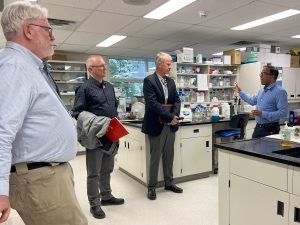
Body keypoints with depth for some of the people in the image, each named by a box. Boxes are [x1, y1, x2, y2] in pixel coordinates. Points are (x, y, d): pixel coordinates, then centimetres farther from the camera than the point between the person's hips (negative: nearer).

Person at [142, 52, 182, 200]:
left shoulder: (171, 81, 12)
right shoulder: (149, 80, -9)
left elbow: (176, 100, 9)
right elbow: (152, 103, -19)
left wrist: (174, 116, -10)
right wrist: (169, 117, -18)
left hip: (171, 124, 6)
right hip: (156, 125, -6)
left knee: (169, 155, 14)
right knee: (155, 156, 3)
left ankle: (169, 183, 28)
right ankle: (151, 186, 17)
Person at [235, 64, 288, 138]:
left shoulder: (280, 91, -14)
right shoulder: (262, 91, 12)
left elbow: (283, 113, -22)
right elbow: (253, 101, 31)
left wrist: (263, 114, -26)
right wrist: (240, 92, 33)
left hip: (270, 129, -8)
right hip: (258, 128, 8)